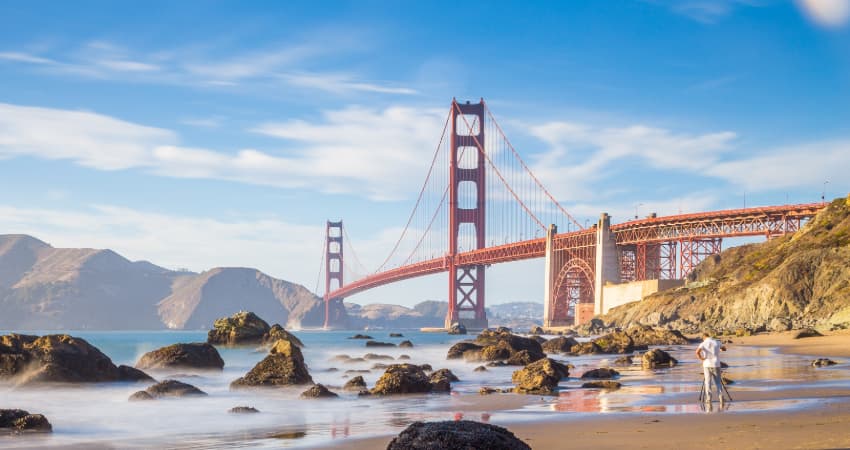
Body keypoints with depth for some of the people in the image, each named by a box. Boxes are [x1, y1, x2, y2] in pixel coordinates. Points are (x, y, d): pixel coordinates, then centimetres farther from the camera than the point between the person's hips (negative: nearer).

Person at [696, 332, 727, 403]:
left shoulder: (703, 344, -4)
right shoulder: (717, 342, 5)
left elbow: (697, 352, -22)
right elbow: (724, 349, 23)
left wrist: (702, 359, -8)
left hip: (707, 365, -2)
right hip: (716, 365, 2)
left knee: (708, 382, 6)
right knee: (718, 381, 9)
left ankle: (708, 398, 2)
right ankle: (720, 396, -4)